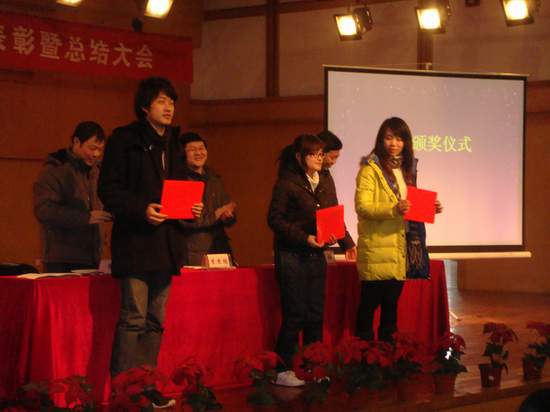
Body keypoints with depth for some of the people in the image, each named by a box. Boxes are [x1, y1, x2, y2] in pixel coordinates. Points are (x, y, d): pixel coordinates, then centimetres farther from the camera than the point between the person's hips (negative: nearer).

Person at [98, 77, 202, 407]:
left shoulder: (173, 144, 17)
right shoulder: (125, 140, -4)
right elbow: (108, 189, -9)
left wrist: (192, 208, 5)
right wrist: (141, 209, -22)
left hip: (166, 243, 7)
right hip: (135, 242, -7)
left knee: (156, 321, 10)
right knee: (134, 319, -10)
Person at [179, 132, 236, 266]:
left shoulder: (214, 179, 16)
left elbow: (231, 219, 15)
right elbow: (183, 219, -13)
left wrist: (227, 217, -9)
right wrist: (217, 214, -7)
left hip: (218, 249, 5)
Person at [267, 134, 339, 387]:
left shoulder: (324, 183, 12)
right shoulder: (287, 183, -7)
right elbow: (275, 219, -10)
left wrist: (335, 235, -6)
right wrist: (304, 238, -18)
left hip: (316, 255, 6)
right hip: (291, 255, -6)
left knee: (316, 313, 7)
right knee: (295, 314, -6)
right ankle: (282, 370, 1)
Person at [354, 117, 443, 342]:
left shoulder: (406, 169, 17)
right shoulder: (370, 169, -7)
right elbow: (362, 207, -16)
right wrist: (393, 209, -29)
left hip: (400, 250, 7)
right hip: (376, 250, -7)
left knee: (392, 303, 13)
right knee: (370, 303, -2)